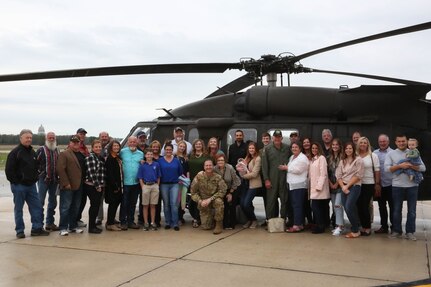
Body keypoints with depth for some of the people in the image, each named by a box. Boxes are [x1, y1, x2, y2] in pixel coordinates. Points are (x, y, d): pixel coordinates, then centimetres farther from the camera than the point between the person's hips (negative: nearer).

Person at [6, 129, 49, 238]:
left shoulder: (32, 152, 12)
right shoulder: (15, 152, -9)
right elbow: (9, 170, -12)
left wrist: (35, 178, 10)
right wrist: (15, 181, -13)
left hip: (31, 185, 6)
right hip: (19, 186, -6)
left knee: (37, 206, 4)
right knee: (18, 209, 3)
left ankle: (37, 228, 10)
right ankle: (20, 231, 11)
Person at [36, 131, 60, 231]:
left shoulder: (57, 150, 13)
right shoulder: (41, 150, -3)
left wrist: (58, 176, 10)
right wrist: (39, 174, -11)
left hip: (54, 180, 6)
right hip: (43, 179, -6)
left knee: (52, 202, 11)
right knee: (40, 201, -3)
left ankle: (50, 223, 21)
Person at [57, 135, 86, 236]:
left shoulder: (82, 155, 16)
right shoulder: (64, 154, -5)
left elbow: (85, 169, 20)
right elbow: (60, 169, -13)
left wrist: (84, 182, 9)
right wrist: (66, 183, -17)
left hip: (79, 186, 7)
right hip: (68, 186, -6)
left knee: (76, 208, 13)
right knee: (65, 207, -2)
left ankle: (73, 226, 23)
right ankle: (63, 228, 4)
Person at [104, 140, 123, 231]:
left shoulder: (118, 158, 14)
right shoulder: (109, 159, -13)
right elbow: (109, 173, -19)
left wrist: (119, 185, 11)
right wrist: (115, 186, -21)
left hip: (118, 185, 9)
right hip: (112, 185, -9)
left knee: (116, 203, 13)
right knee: (113, 203, -4)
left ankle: (111, 221, 23)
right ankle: (110, 224, 2)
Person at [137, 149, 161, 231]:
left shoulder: (156, 164, 4)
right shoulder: (142, 166, 1)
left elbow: (158, 177, 8)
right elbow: (140, 178, 2)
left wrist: (157, 186, 1)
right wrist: (143, 188, -5)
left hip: (154, 186, 1)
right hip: (146, 186, -1)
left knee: (153, 205, 6)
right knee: (145, 206, 5)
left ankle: (153, 222, 12)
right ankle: (146, 223, 11)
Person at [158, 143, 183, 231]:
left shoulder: (176, 161, 5)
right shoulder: (160, 160, 2)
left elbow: (180, 172, 12)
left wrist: (178, 178, 5)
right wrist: (158, 181, -3)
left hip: (174, 184, 0)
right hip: (164, 185, 0)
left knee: (174, 203, -9)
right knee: (166, 204, 7)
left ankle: (175, 223, -5)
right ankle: (167, 223, 16)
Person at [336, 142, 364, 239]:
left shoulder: (358, 160, -3)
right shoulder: (342, 161, 13)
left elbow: (358, 175, -10)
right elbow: (338, 175, 7)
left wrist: (347, 186, -11)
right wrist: (343, 187, -7)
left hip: (354, 186, -6)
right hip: (344, 188, 6)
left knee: (349, 208, -15)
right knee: (347, 209, 3)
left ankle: (355, 231, -1)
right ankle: (355, 229, 17)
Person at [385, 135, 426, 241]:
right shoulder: (391, 154, 5)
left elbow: (423, 168, 2)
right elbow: (387, 168, -5)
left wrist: (411, 166, -14)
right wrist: (400, 166, -16)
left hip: (412, 185, 1)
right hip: (397, 186, 0)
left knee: (412, 210, 4)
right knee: (397, 209, 7)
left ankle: (410, 232, 12)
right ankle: (397, 231, 16)